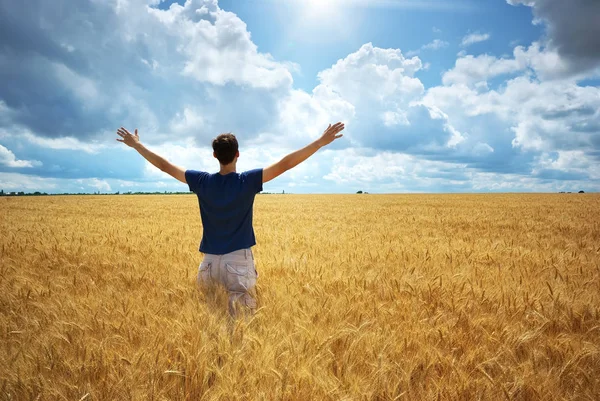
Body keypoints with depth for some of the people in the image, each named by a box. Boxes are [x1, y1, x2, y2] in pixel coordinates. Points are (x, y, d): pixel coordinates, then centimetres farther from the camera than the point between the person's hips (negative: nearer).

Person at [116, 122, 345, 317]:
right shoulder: (247, 181, -11)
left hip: (210, 260, 3)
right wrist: (322, 142, -12)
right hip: (239, 260, -3)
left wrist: (136, 144, 20)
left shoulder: (202, 181, -2)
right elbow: (284, 165, -14)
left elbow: (165, 166, 7)